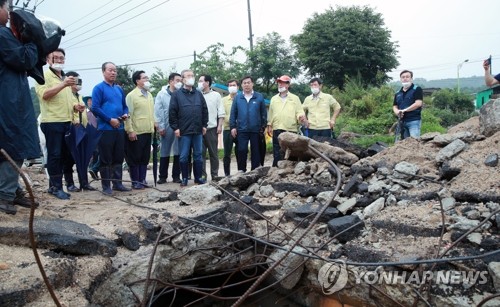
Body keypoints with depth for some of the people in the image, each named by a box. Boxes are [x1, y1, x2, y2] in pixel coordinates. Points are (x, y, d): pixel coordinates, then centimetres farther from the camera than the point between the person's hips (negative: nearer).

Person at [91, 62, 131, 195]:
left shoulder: (119, 89, 16)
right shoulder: (99, 88, -4)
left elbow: (124, 105, 22)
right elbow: (95, 108, -12)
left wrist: (125, 114, 0)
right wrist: (110, 120, -15)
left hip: (119, 128, 6)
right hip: (105, 129, -6)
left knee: (118, 158, 11)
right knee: (106, 159, -1)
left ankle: (117, 183, 20)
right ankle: (106, 186, 5)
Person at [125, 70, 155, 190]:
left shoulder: (149, 95, 14)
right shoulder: (131, 95, -8)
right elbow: (128, 115, -12)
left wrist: (154, 126, 15)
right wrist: (130, 131, -17)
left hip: (148, 132, 7)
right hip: (136, 133, -7)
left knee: (145, 158, 12)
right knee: (135, 158, 2)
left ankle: (142, 180, 21)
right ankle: (135, 182, 11)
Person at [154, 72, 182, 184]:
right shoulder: (162, 94, 2)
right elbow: (158, 111, -1)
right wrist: (160, 127, -5)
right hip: (167, 127, -1)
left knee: (178, 152, 5)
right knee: (164, 152, 5)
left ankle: (176, 176, 14)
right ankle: (163, 176, 14)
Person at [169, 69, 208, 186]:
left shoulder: (198, 94, 11)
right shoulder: (176, 94, 0)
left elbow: (204, 110, 13)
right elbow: (172, 112, -4)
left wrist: (204, 125, 8)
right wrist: (175, 127, -8)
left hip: (198, 131, 3)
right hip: (184, 131, -3)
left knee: (198, 155, 8)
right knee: (183, 157, 3)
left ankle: (198, 177, 18)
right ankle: (184, 178, 14)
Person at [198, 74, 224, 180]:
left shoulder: (216, 95, 5)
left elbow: (221, 113, 2)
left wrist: (219, 126, -7)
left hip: (212, 128, -2)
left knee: (213, 153, 4)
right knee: (201, 153, 2)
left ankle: (215, 175, 12)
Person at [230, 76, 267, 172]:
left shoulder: (259, 97, 2)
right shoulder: (237, 97, 5)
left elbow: (264, 113, 5)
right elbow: (233, 113, 6)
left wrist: (263, 126, 2)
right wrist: (233, 127, -1)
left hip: (256, 129, 0)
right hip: (242, 129, 0)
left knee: (255, 151, 6)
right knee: (242, 150, 0)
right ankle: (241, 170, 11)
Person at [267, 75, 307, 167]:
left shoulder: (295, 98, 6)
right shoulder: (274, 99, 14)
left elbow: (299, 111, -1)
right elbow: (271, 113, 14)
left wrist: (301, 116, -22)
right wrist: (269, 125, 8)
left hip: (291, 130, -2)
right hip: (277, 130, 2)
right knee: (277, 153, 3)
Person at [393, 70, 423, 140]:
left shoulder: (417, 89, -1)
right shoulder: (398, 93, 17)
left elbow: (418, 103, -13)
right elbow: (395, 106, 17)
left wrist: (404, 110, -15)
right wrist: (397, 112, -6)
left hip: (414, 120, -6)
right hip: (402, 121, 6)